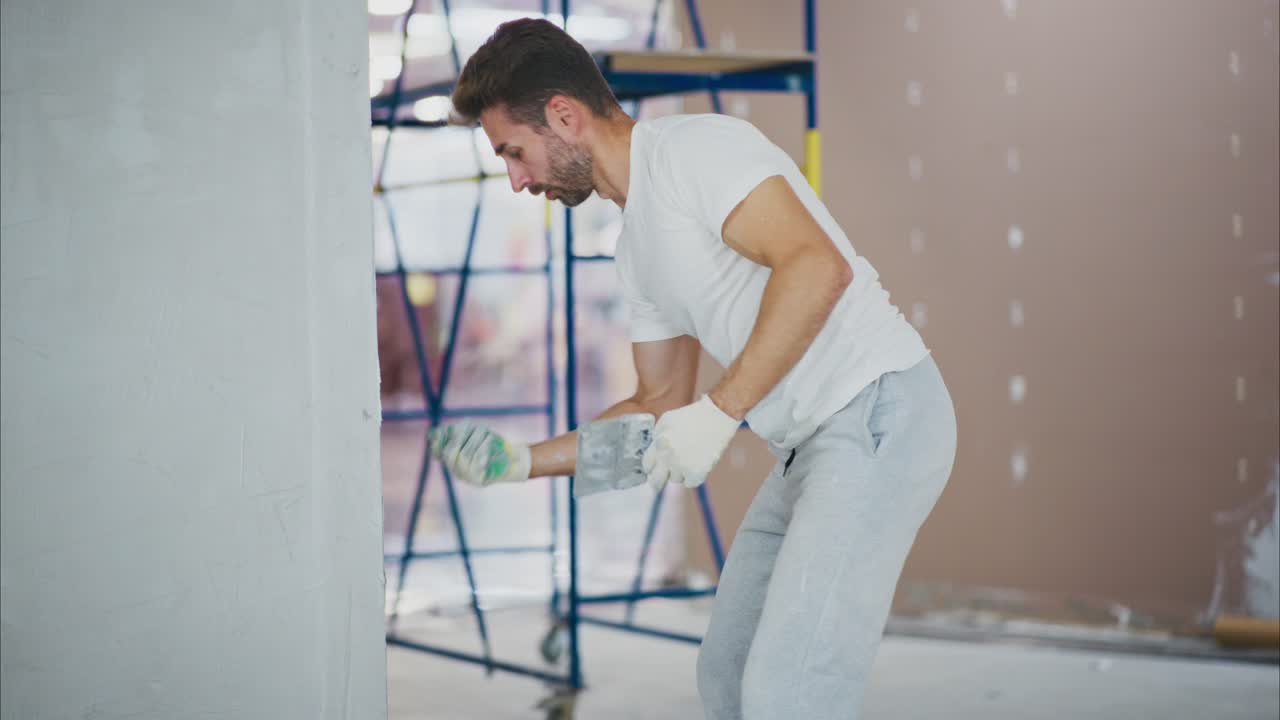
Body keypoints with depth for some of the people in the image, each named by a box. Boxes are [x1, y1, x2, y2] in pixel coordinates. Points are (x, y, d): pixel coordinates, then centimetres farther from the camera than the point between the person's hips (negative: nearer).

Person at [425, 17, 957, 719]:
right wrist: (523, 462, 15)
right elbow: (661, 405, 24)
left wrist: (719, 411, -22)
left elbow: (819, 266, -23)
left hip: (878, 412, -10)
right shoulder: (637, 243, 20)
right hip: (808, 448, 11)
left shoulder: (693, 147, -10)